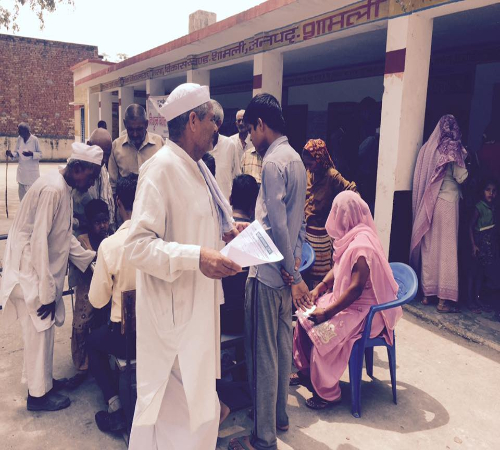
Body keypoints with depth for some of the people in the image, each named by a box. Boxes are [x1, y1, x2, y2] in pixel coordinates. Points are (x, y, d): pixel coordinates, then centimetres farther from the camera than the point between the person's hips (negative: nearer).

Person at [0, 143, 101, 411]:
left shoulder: (65, 189, 7)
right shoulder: (52, 189, -23)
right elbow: (39, 242, -25)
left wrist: (90, 257, 7)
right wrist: (47, 291, -21)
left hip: (45, 271, 9)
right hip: (31, 272, -9)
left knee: (44, 329, 18)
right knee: (39, 331, 3)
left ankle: (40, 379, 34)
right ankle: (39, 393, 18)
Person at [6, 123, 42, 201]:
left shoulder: (34, 140, -10)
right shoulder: (19, 139, 2)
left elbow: (40, 154, -5)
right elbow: (17, 153, 9)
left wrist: (32, 154, -24)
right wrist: (11, 154, -13)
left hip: (32, 172, -5)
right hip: (22, 171, 5)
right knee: (21, 192, 9)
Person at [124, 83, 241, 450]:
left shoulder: (197, 166, 12)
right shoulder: (161, 168, -17)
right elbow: (137, 245, -22)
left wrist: (224, 230, 10)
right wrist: (197, 257, -30)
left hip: (200, 300, 9)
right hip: (175, 308, -9)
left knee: (198, 399, 18)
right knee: (180, 406, 1)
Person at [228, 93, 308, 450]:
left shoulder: (273, 162, -17)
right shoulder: (296, 158, 12)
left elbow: (278, 226, -22)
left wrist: (294, 276, -17)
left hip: (269, 272, -9)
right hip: (287, 270, 10)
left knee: (262, 353, 2)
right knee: (282, 345, 19)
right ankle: (279, 416, 36)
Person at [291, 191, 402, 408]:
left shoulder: (361, 246, -26)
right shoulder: (351, 238, 5)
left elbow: (356, 288, -27)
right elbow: (338, 268, 17)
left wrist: (327, 312, -23)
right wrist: (320, 287, 4)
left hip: (362, 310, -10)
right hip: (346, 299, 10)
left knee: (321, 332, -23)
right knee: (305, 317, 4)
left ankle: (327, 393, -4)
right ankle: (305, 370, 19)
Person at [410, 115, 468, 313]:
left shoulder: (427, 148, 5)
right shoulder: (453, 147, -7)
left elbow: (421, 178, 8)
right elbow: (461, 177, -7)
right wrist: (464, 162, 8)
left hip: (427, 203, 5)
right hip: (447, 201, -5)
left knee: (428, 247, 11)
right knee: (447, 248, 0)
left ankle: (427, 293, 19)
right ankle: (445, 298, 2)